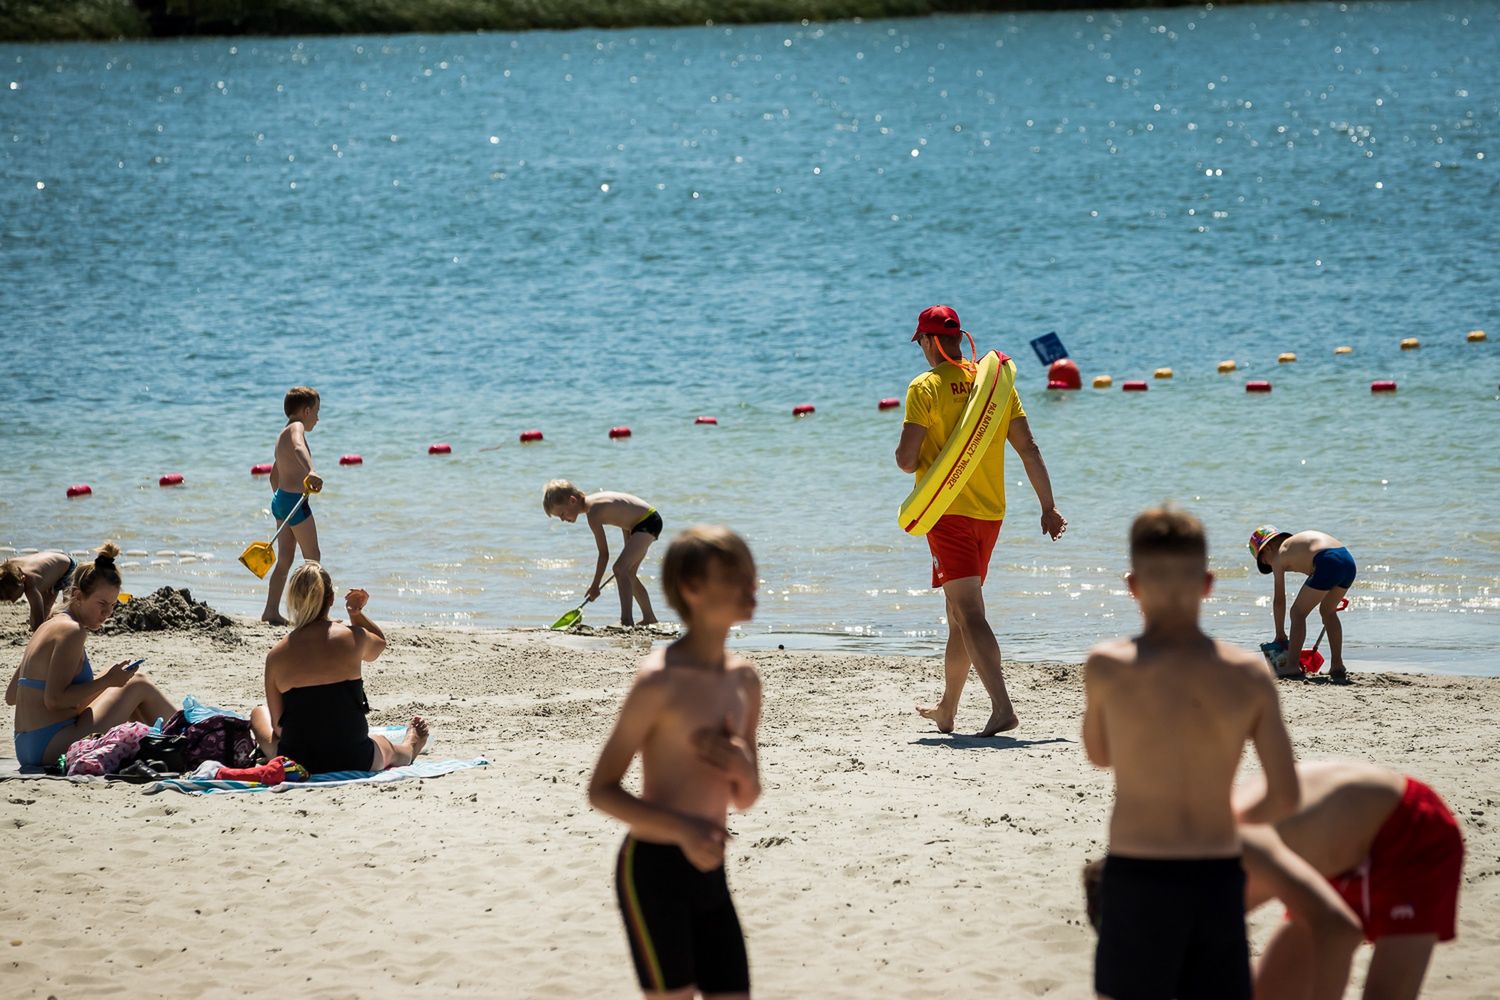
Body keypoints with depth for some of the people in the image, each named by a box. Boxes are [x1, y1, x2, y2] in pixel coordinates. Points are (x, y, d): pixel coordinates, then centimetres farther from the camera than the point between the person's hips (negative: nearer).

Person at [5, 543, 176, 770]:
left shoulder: (49, 626, 14)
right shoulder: (72, 631, -14)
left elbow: (11, 696, 16)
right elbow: (53, 699, -22)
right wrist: (107, 681, -16)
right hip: (53, 747, -9)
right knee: (138, 684, 3)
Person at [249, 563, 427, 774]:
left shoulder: (276, 656, -9)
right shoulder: (353, 637, -8)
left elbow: (277, 727, -1)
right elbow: (379, 644, 19)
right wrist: (356, 613, 15)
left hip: (296, 763, 0)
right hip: (354, 761, 0)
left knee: (259, 714, 32)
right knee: (388, 749, 38)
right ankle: (410, 748, 72)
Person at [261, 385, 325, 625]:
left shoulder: (282, 435, 20)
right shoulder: (296, 428, -10)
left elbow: (274, 474, 28)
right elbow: (299, 448, -35)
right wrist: (310, 472, -51)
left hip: (280, 498, 9)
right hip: (295, 500, -9)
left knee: (285, 560, 12)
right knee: (313, 557, -1)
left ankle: (271, 612, 12)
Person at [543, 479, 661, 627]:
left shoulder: (593, 513, -23)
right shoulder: (593, 501, 6)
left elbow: (604, 554, -20)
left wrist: (595, 585, -13)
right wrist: (628, 550, 26)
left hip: (649, 522, -10)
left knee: (620, 568, -21)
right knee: (628, 574, 20)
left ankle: (627, 620, -27)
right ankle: (649, 618, 34)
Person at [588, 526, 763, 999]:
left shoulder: (744, 680, 8)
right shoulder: (660, 680, -14)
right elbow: (601, 789, -13)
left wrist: (744, 770, -8)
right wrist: (682, 828, -26)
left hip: (708, 872, 7)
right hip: (654, 868, -7)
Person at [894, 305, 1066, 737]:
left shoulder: (925, 387, -9)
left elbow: (907, 460, -12)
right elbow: (1028, 449, 5)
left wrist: (904, 456, 12)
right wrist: (1048, 508, 9)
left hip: (948, 512, -6)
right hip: (990, 511, 6)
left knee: (970, 614, -12)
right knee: (959, 612, 18)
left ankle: (1002, 707, -26)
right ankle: (946, 710, 29)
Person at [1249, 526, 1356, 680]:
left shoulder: (1279, 556, 13)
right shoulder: (1299, 541, 33)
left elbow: (1279, 600, 15)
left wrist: (1280, 634, 23)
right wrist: (1333, 597, 34)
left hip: (1328, 563, -7)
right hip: (1349, 562, 7)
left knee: (1298, 612, 7)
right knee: (1328, 611, 26)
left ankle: (1292, 666, 2)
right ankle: (1337, 666, 26)